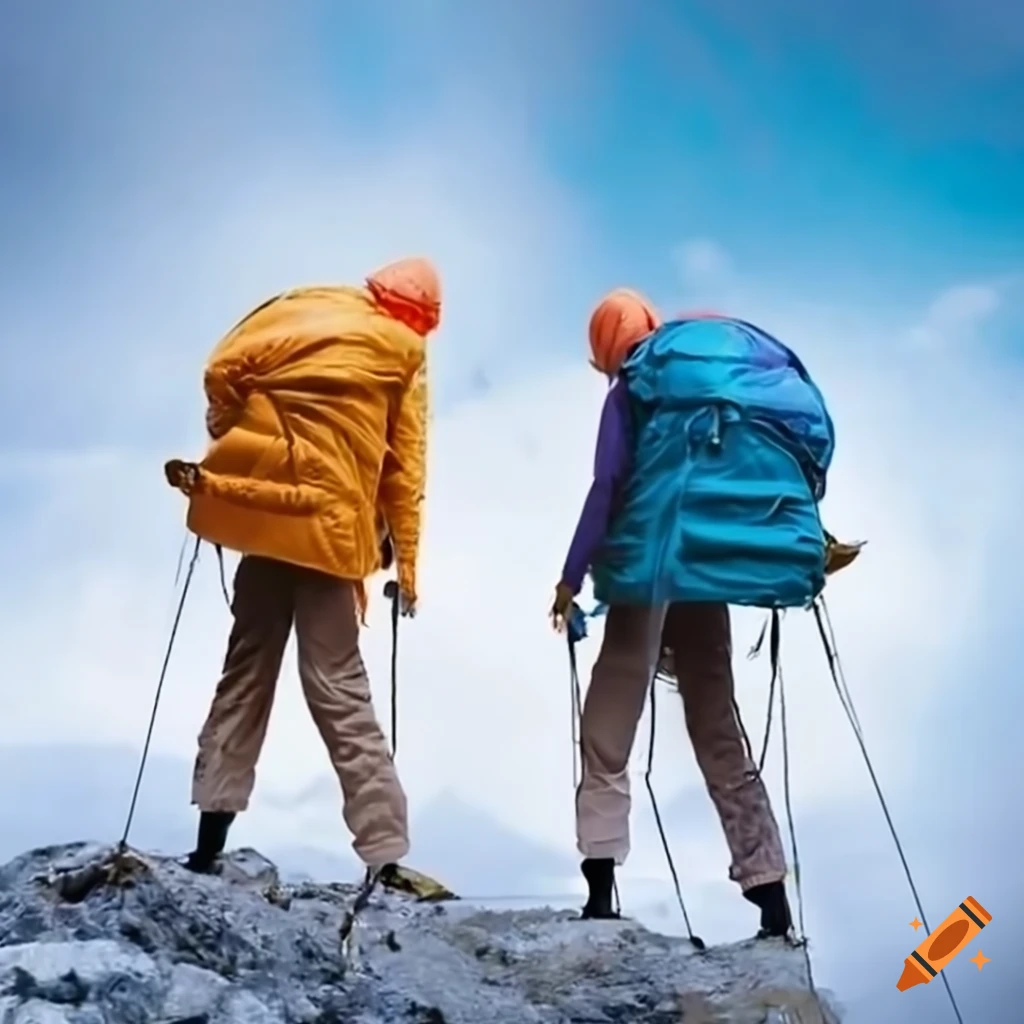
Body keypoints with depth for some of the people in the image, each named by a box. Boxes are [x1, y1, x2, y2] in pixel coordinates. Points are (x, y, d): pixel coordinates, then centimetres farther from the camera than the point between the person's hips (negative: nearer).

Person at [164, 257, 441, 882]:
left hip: (263, 505, 2)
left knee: (246, 673, 12)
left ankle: (212, 839, 9)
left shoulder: (306, 310, 7)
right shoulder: (406, 355, 3)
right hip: (329, 525, -2)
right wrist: (406, 563, 7)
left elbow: (225, 369, -1)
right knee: (339, 690, -3)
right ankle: (387, 858, -10)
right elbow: (405, 469, 3)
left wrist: (229, 441, 14)